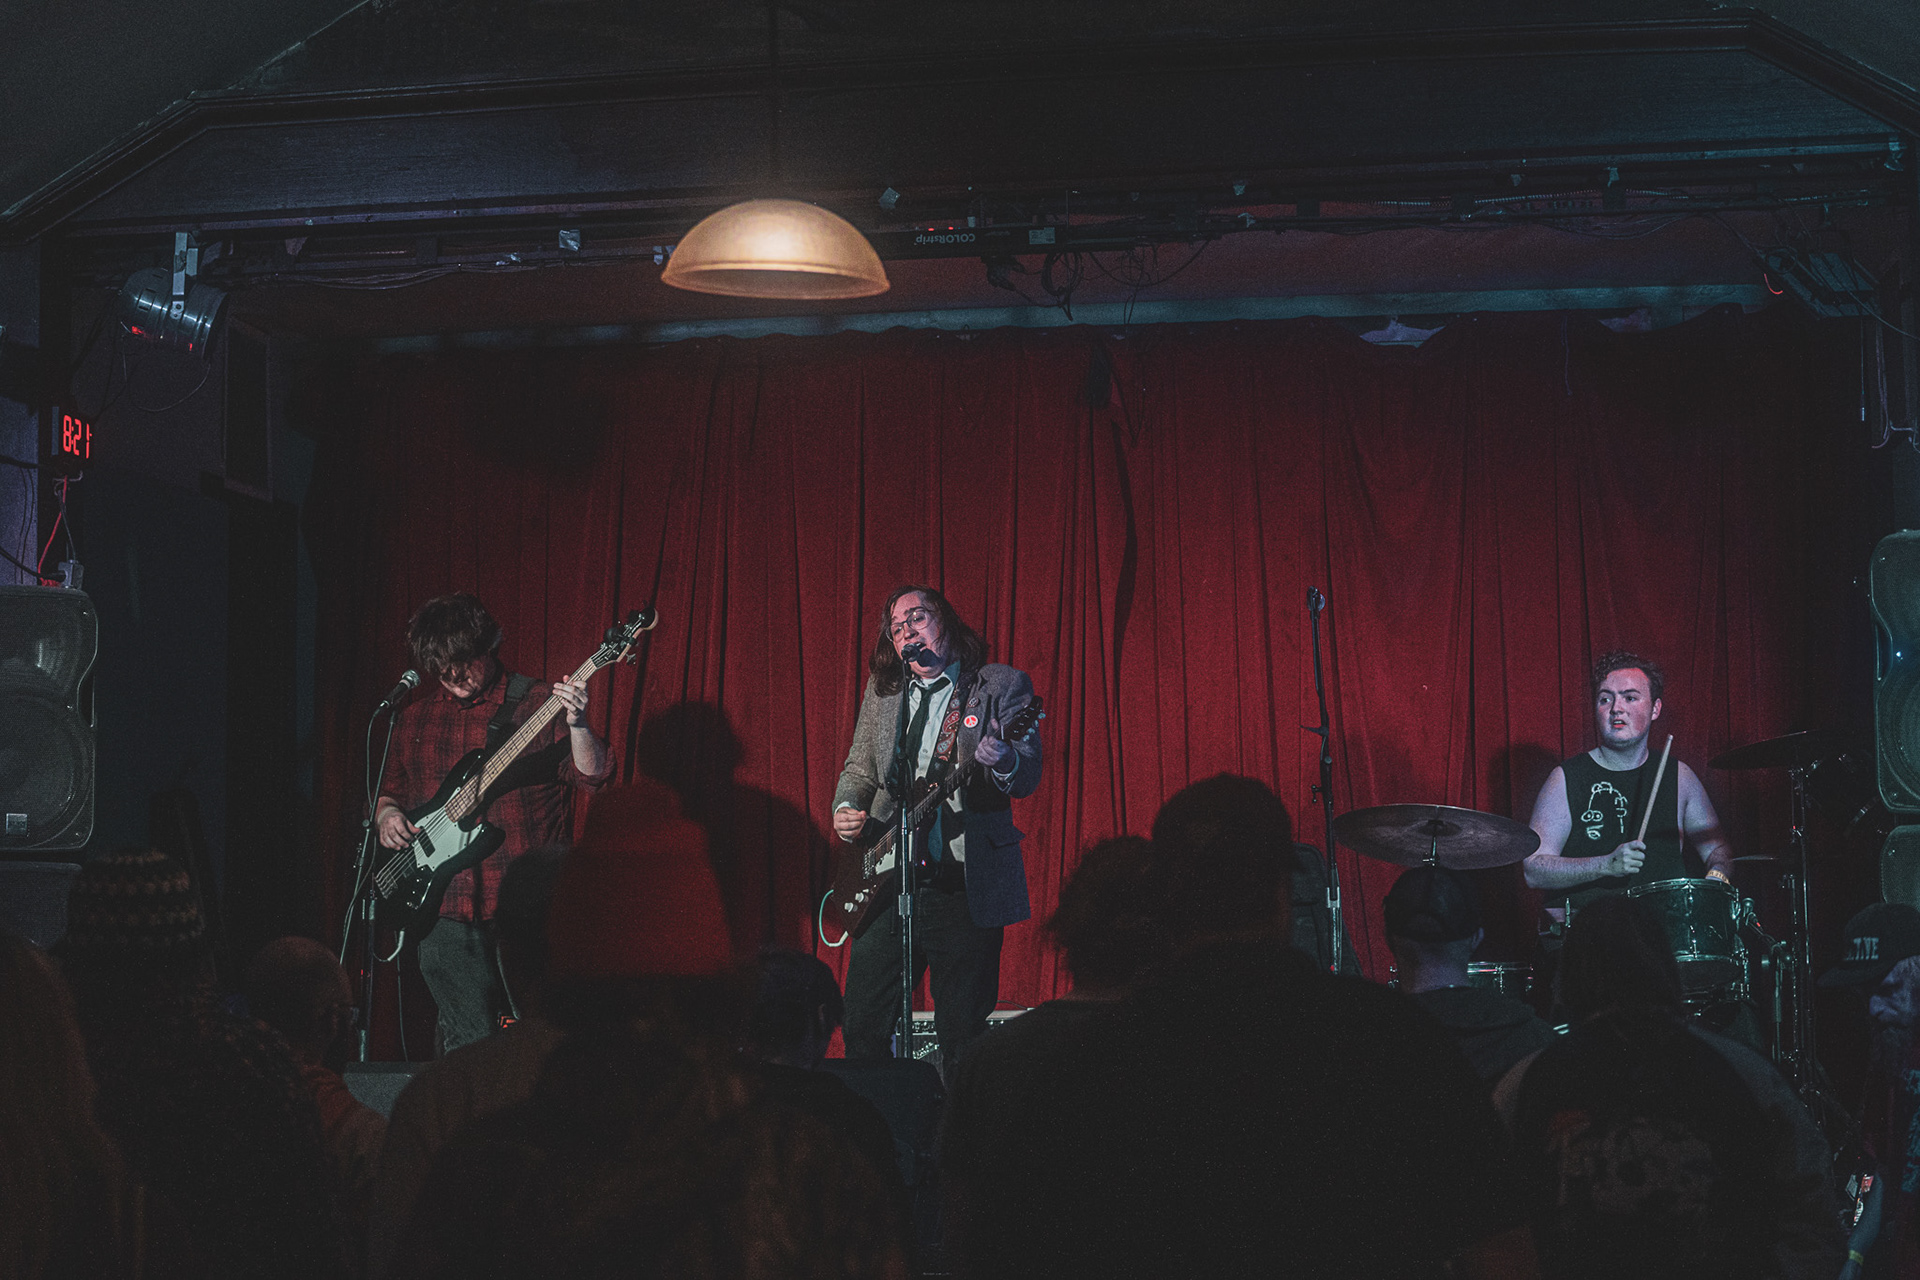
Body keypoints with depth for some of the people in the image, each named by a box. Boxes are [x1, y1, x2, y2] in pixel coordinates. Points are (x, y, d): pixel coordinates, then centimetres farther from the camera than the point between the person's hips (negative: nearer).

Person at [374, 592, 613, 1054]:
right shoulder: (415, 718, 15)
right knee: (467, 1045, 2)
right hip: (443, 911, 4)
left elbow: (593, 776, -8)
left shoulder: (539, 704, 1)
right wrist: (386, 813, 5)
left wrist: (577, 725, -26)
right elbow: (388, 787, 27)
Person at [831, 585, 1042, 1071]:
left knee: (962, 1038, -2)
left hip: (967, 886, -4)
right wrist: (846, 809, 2)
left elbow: (1029, 776, -9)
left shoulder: (1002, 685, 1)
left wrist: (1004, 761, -32)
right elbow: (859, 768, 24)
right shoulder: (882, 690, 15)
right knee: (862, 1029, 3)